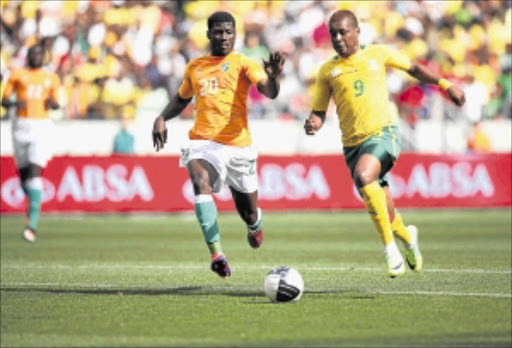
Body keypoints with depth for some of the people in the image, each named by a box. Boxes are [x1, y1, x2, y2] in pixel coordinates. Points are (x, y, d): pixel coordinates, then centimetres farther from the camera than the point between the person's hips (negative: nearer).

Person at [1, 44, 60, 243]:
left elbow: (55, 104, 20)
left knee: (35, 171, -16)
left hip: (42, 127, -1)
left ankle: (32, 224, -23)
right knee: (23, 172, 7)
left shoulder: (51, 78, 11)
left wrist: (52, 103, -3)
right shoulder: (17, 75, 8)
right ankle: (32, 202, 41)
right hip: (21, 126, 1)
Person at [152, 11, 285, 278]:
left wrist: (272, 76, -38)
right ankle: (216, 253, -40)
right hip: (203, 143, 1)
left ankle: (255, 226, 49)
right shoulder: (194, 67, 13)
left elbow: (270, 92, -15)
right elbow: (182, 98, 30)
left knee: (248, 213, 8)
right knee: (201, 183, -32)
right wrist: (162, 118, 13)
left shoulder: (243, 64, 1)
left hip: (238, 146, -1)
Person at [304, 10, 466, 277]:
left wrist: (445, 85, 18)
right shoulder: (327, 70, 8)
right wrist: (313, 124, -11)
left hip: (382, 133, -3)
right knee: (384, 213, 4)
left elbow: (413, 68, 21)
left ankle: (390, 246, -24)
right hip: (352, 143, 3)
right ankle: (408, 237, 40)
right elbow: (318, 112, 11)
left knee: (363, 176, -34)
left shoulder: (378, 54, 7)